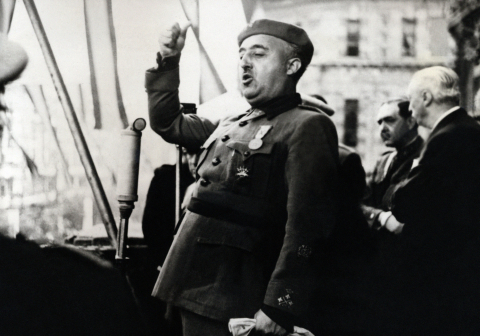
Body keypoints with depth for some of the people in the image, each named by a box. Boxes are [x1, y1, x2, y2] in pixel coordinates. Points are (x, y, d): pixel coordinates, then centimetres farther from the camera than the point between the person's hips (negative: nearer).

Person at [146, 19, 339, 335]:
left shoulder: (308, 127, -9)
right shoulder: (232, 123, 16)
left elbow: (305, 226, -17)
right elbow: (167, 122, 31)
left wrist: (279, 306, -23)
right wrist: (168, 62, 18)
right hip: (197, 290, 8)